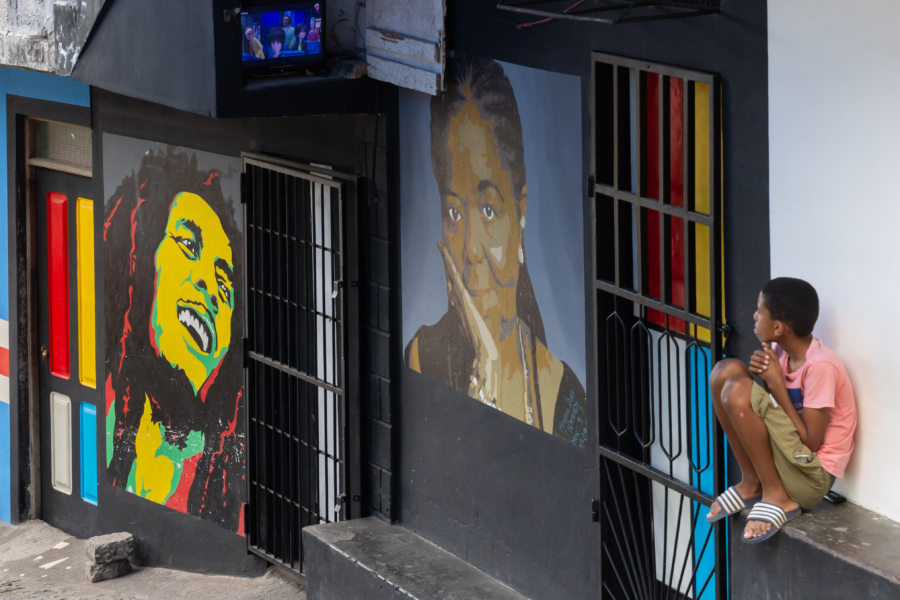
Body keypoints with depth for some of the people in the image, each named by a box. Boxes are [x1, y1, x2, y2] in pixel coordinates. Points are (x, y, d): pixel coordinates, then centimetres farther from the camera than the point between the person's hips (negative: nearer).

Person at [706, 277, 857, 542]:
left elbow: (811, 442, -21)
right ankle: (751, 483, 3)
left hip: (812, 478, -9)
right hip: (787, 454, 9)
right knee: (726, 370, -1)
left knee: (737, 391, -25)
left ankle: (775, 496, -12)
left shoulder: (820, 366, -22)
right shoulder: (782, 352, 3)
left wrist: (776, 384, -17)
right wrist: (764, 372, -9)